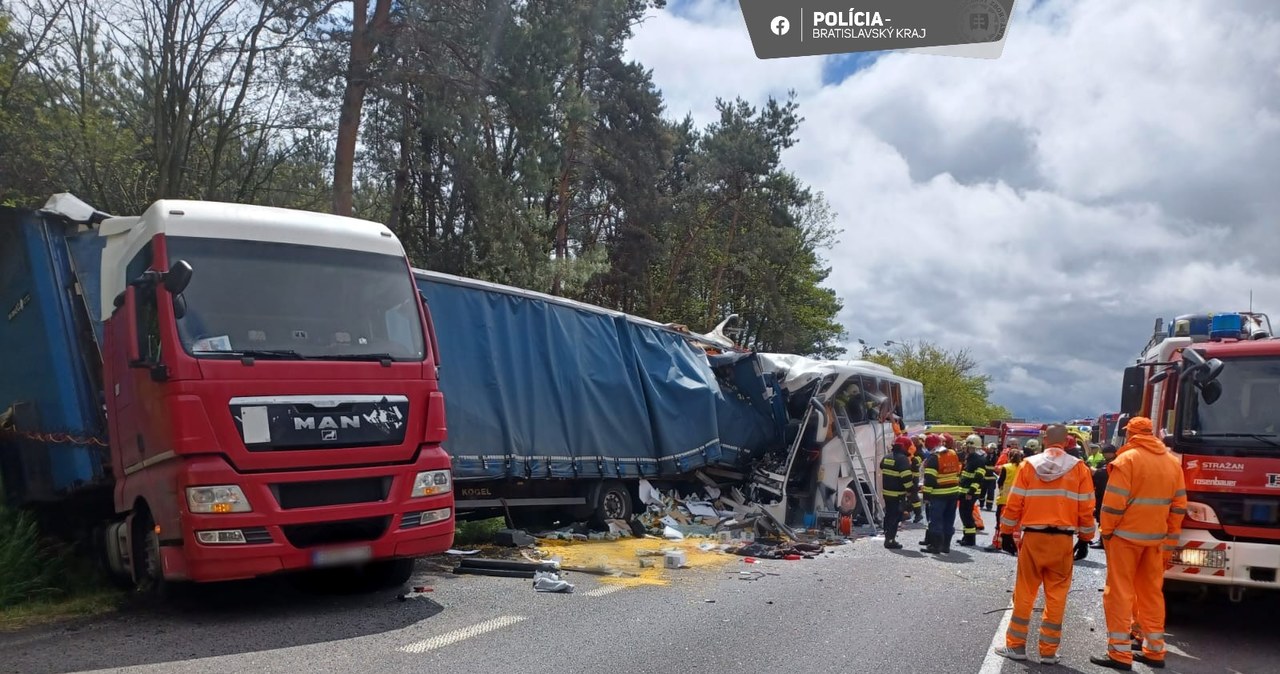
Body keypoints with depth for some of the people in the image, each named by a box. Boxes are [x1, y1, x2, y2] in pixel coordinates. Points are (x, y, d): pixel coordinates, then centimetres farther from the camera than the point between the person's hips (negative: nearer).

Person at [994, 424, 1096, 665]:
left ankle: (1016, 645, 14)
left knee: (1025, 593, 9)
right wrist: (1085, 539, 11)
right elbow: (1086, 509, -1)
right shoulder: (1079, 468, -2)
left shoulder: (1029, 465, -1)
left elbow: (1014, 504, -1)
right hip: (1063, 539, 0)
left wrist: (1006, 533, 9)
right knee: (1056, 596, 8)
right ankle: (1049, 651, 11)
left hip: (1033, 537, 0)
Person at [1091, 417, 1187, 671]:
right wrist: (1170, 542, 15)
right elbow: (1179, 506, 10)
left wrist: (1106, 531, -3)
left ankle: (1120, 654, 0)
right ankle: (1154, 651, 21)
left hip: (1126, 535, -6)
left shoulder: (1127, 459, -12)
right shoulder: (1173, 462, 8)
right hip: (1155, 538, 6)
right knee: (1152, 593, 15)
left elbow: (1113, 502, -16)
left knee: (1120, 592, -1)